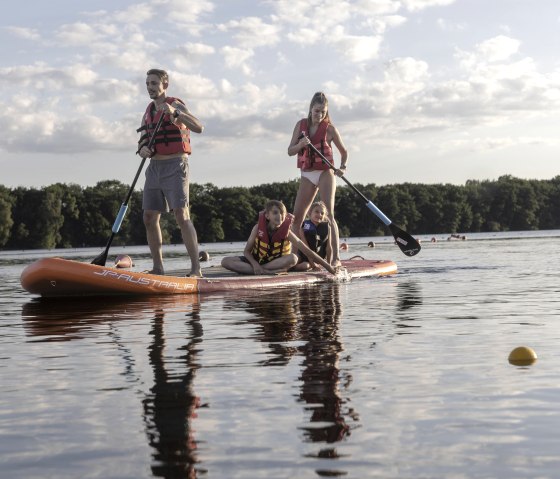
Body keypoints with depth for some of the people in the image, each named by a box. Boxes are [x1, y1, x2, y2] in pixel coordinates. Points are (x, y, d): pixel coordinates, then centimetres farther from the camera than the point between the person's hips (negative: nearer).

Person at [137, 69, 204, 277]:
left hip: (175, 166, -7)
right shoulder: (148, 111, 17)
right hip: (154, 167, 7)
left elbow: (199, 127, -20)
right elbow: (142, 140, 18)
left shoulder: (176, 105, -5)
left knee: (182, 216, -16)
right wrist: (142, 149, -7)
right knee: (150, 218, 4)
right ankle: (158, 268, 12)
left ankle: (196, 268, -17)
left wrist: (174, 113, -33)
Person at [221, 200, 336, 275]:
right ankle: (268, 272, -36)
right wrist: (255, 264, -29)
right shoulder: (258, 228, -13)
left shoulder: (287, 232, -15)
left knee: (293, 258, -33)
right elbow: (247, 251, -8)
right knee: (226, 261, -24)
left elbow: (307, 251, -14)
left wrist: (328, 267, -18)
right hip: (256, 261, 1)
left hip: (277, 262, -1)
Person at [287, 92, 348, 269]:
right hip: (307, 175, 5)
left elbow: (344, 151, 5)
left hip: (325, 173, -4)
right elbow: (290, 151, 1)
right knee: (297, 217, 3)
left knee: (328, 214, -14)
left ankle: (336, 257, -17)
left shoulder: (329, 129, -5)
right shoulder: (301, 125, 4)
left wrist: (343, 167, -13)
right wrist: (300, 144, -20)